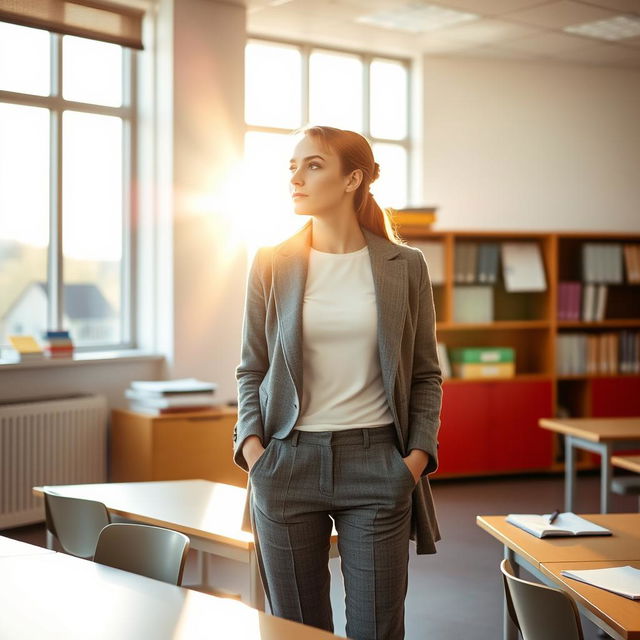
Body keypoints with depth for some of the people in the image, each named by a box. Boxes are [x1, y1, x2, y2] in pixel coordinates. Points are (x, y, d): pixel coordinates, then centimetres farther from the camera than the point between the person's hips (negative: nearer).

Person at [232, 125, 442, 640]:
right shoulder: (271, 264, 3)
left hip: (375, 463, -1)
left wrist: (420, 453, -5)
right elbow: (252, 369, 9)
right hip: (288, 463, 1)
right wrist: (250, 442, -5)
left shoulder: (405, 267, 2)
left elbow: (426, 374, 7)